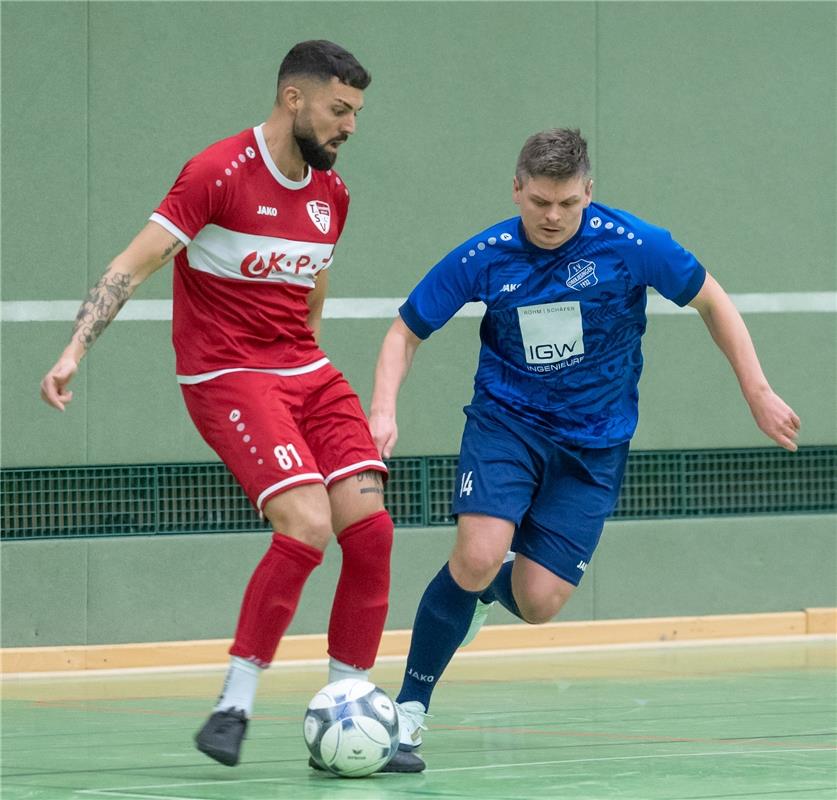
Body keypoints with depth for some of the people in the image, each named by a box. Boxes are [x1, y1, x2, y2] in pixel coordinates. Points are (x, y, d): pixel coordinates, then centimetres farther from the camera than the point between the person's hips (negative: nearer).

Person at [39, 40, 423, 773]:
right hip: (226, 375, -7)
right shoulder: (219, 174, -12)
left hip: (306, 373, 7)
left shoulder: (331, 194, 10)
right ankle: (234, 707, -12)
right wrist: (76, 349, -23)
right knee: (307, 524, -24)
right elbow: (133, 265, -14)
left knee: (369, 527, -7)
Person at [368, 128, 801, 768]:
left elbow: (712, 302, 1)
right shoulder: (484, 258, -11)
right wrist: (384, 409, -16)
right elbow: (406, 332, 1)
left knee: (537, 606, -9)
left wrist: (759, 394, -2)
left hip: (593, 442, 0)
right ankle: (410, 706, -8)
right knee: (478, 557, -25)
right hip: (505, 420, 0)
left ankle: (490, 588, 29)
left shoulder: (630, 244, -14)